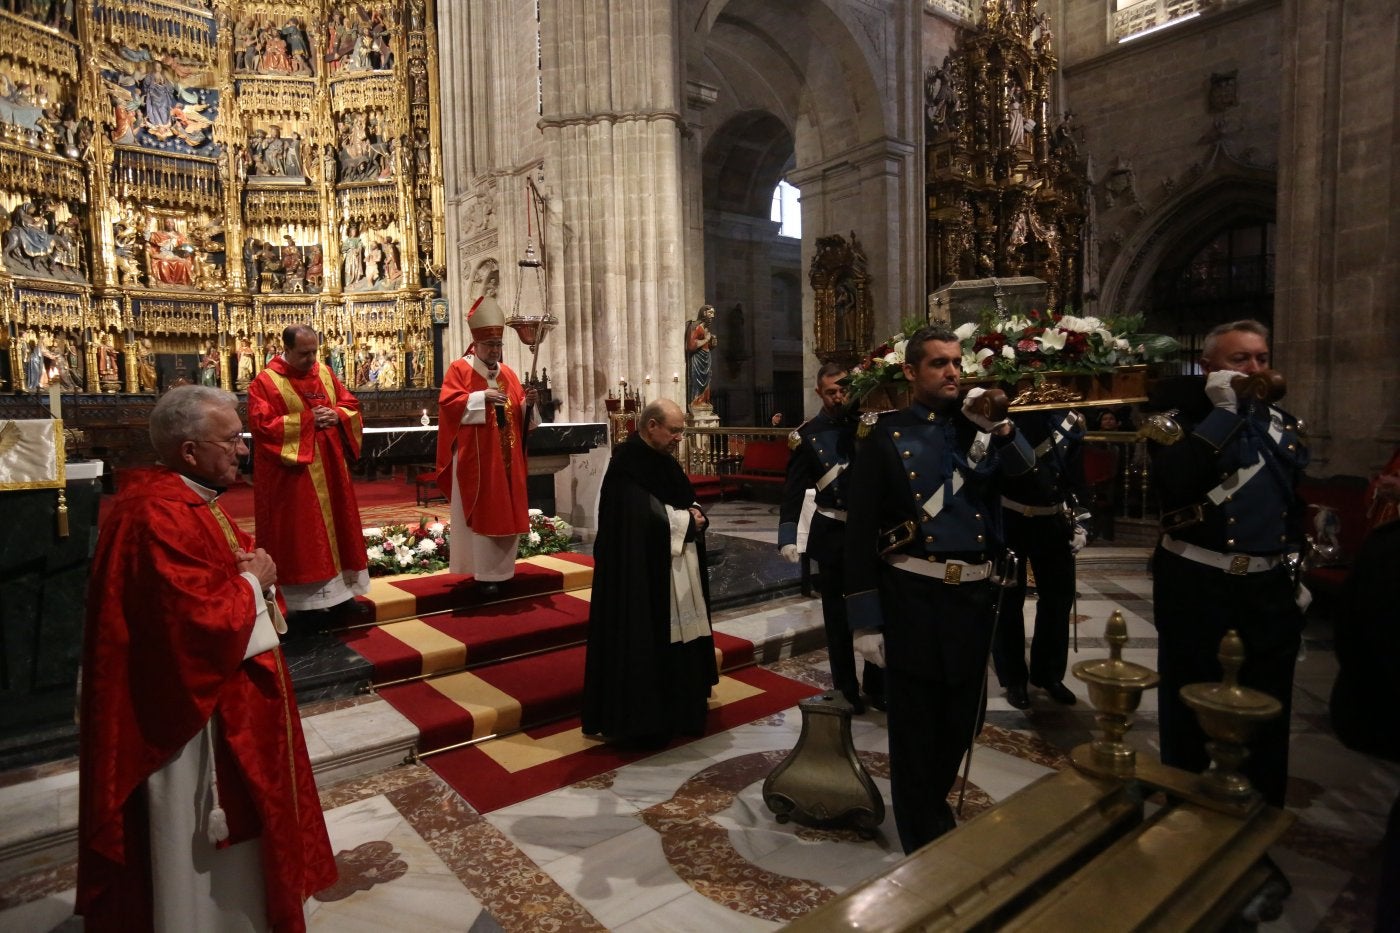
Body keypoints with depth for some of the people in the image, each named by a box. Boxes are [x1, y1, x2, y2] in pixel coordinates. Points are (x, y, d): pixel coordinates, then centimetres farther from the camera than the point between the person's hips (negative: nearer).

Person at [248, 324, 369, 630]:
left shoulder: (325, 373, 8)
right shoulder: (265, 382, -8)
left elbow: (351, 404, 11)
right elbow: (262, 425, -16)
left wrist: (337, 415, -11)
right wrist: (307, 419, -19)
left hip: (329, 469, 6)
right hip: (292, 474, -6)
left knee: (333, 523, 11)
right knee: (300, 534, -1)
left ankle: (338, 590, 22)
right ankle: (306, 600, 6)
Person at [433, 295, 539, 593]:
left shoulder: (508, 373, 14)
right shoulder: (459, 369, -1)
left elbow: (520, 415, 12)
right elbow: (447, 403, -15)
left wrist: (529, 403, -9)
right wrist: (482, 397, -22)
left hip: (505, 457, 6)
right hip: (475, 458, -6)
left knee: (504, 510, 9)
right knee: (481, 513, -4)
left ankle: (500, 568, 19)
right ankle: (485, 572, 1)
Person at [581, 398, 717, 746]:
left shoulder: (664, 461, 10)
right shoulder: (627, 466, -18)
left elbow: (686, 500, 18)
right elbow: (649, 518, -27)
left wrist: (695, 513, -5)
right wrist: (688, 521, -13)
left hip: (674, 573, 9)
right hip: (641, 576, -9)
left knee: (676, 638, 16)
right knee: (645, 644, -1)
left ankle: (677, 709, 31)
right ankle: (640, 719, 13)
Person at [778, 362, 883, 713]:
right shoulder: (808, 435, -5)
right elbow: (794, 489, -6)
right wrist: (788, 536, -12)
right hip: (833, 533, -1)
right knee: (838, 614, 11)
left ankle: (876, 684, 31)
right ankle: (846, 688, 26)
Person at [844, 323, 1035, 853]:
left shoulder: (980, 428, 10)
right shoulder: (884, 435, -4)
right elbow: (861, 530, -8)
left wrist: (998, 427, -11)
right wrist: (865, 619, -10)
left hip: (975, 596, 5)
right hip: (912, 599, -5)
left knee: (961, 722, 19)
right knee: (916, 728, 8)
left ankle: (929, 809, 45)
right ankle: (928, 849, 28)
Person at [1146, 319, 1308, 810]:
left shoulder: (1283, 423, 10)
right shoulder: (1184, 416, -7)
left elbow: (1298, 502, 18)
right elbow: (1174, 479, -26)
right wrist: (1224, 411, -20)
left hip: (1269, 588, 5)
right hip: (1195, 586, -5)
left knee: (1267, 714, 15)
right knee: (1189, 712, 10)